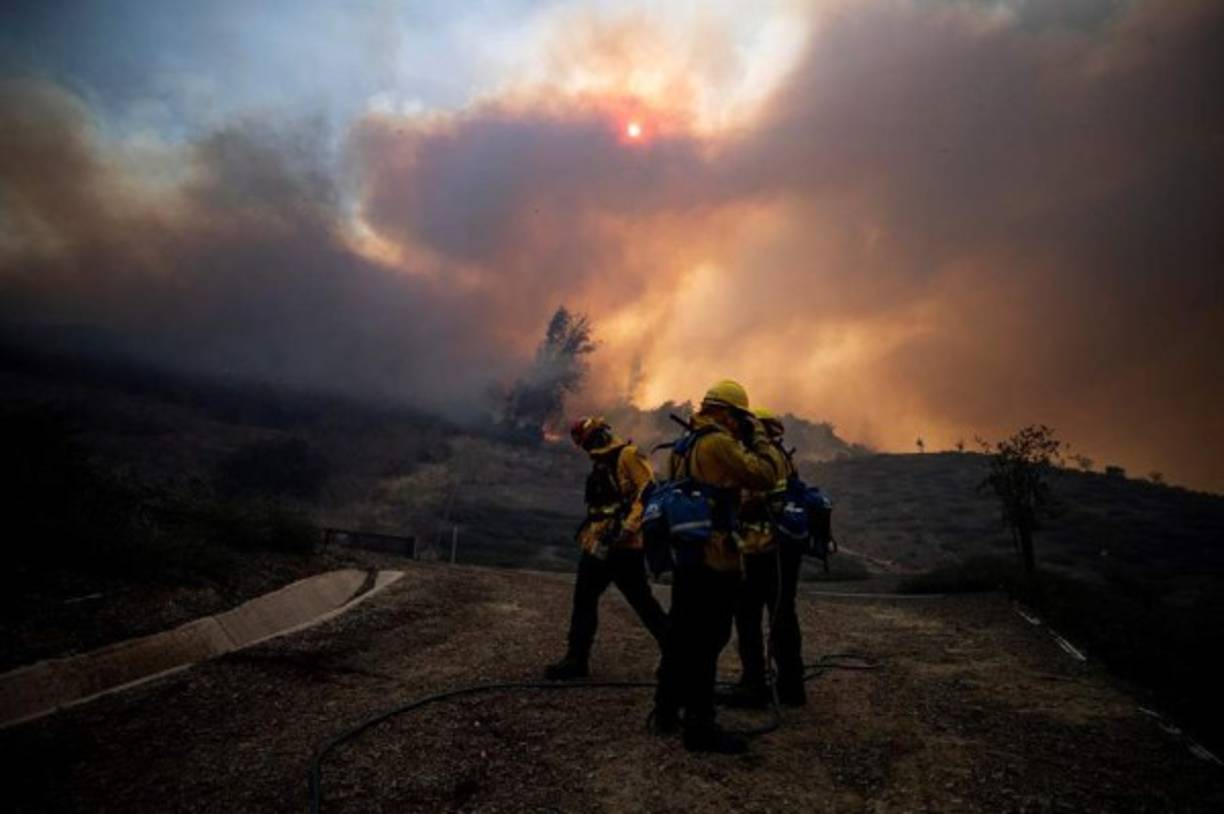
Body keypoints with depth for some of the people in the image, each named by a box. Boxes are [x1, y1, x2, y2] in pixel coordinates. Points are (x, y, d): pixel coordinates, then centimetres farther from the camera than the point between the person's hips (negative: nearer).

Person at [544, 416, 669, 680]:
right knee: (584, 599, 8)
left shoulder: (628, 456, -11)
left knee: (642, 601, -1)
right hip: (600, 546, 9)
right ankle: (576, 659, 16)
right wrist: (587, 530, 17)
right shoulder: (601, 464, 19)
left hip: (623, 546, -9)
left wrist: (628, 528, -23)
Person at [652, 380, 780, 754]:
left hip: (686, 555, 10)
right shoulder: (718, 443, -15)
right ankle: (700, 726, 2)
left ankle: (666, 712, 26)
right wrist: (759, 436, -5)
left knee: (682, 636, 17)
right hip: (714, 559, -10)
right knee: (706, 643, -4)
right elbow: (765, 476, -19)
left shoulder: (686, 445, 14)